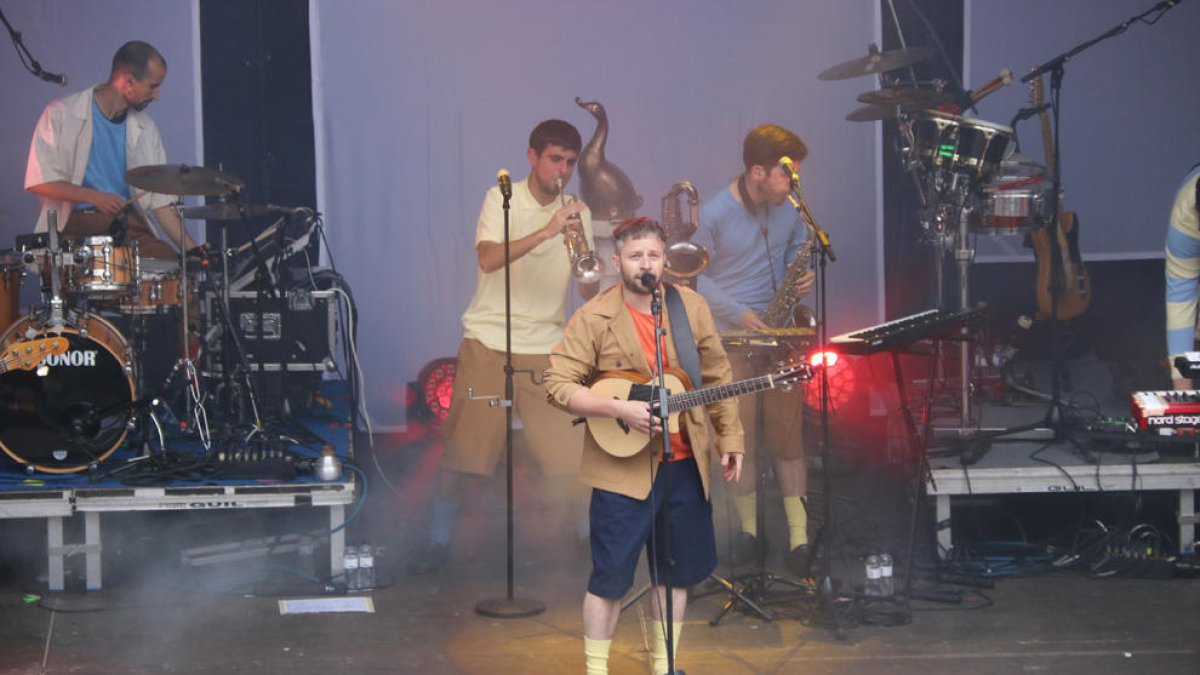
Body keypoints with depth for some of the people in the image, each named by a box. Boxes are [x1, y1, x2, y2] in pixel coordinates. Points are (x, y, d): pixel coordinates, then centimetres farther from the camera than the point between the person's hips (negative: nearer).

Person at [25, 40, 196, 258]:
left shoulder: (145, 129, 10)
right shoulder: (61, 114, -4)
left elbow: (160, 199, 10)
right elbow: (38, 180, -7)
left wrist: (191, 249, 0)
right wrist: (93, 196, -18)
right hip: (75, 225, -4)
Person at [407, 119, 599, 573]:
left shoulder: (576, 213, 9)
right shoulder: (502, 199, 0)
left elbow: (589, 293, 2)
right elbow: (488, 259, -19)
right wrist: (545, 233, -30)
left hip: (545, 348, 2)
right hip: (488, 340, -2)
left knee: (573, 450, -4)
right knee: (463, 448, 0)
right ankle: (439, 539, 16)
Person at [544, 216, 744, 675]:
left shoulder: (691, 307, 3)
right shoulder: (593, 318, -10)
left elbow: (717, 375, 11)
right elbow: (559, 384, -14)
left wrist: (729, 437, 7)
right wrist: (620, 409, -24)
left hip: (685, 463, 5)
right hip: (624, 467, -5)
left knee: (678, 569, 13)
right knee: (611, 576, -3)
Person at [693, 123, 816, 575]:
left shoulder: (789, 207, 1)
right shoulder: (714, 214, -12)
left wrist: (803, 273, -3)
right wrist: (737, 312, -15)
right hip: (731, 336, -3)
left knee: (788, 431, 2)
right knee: (739, 436, 3)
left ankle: (799, 532, 5)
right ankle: (748, 525, 20)